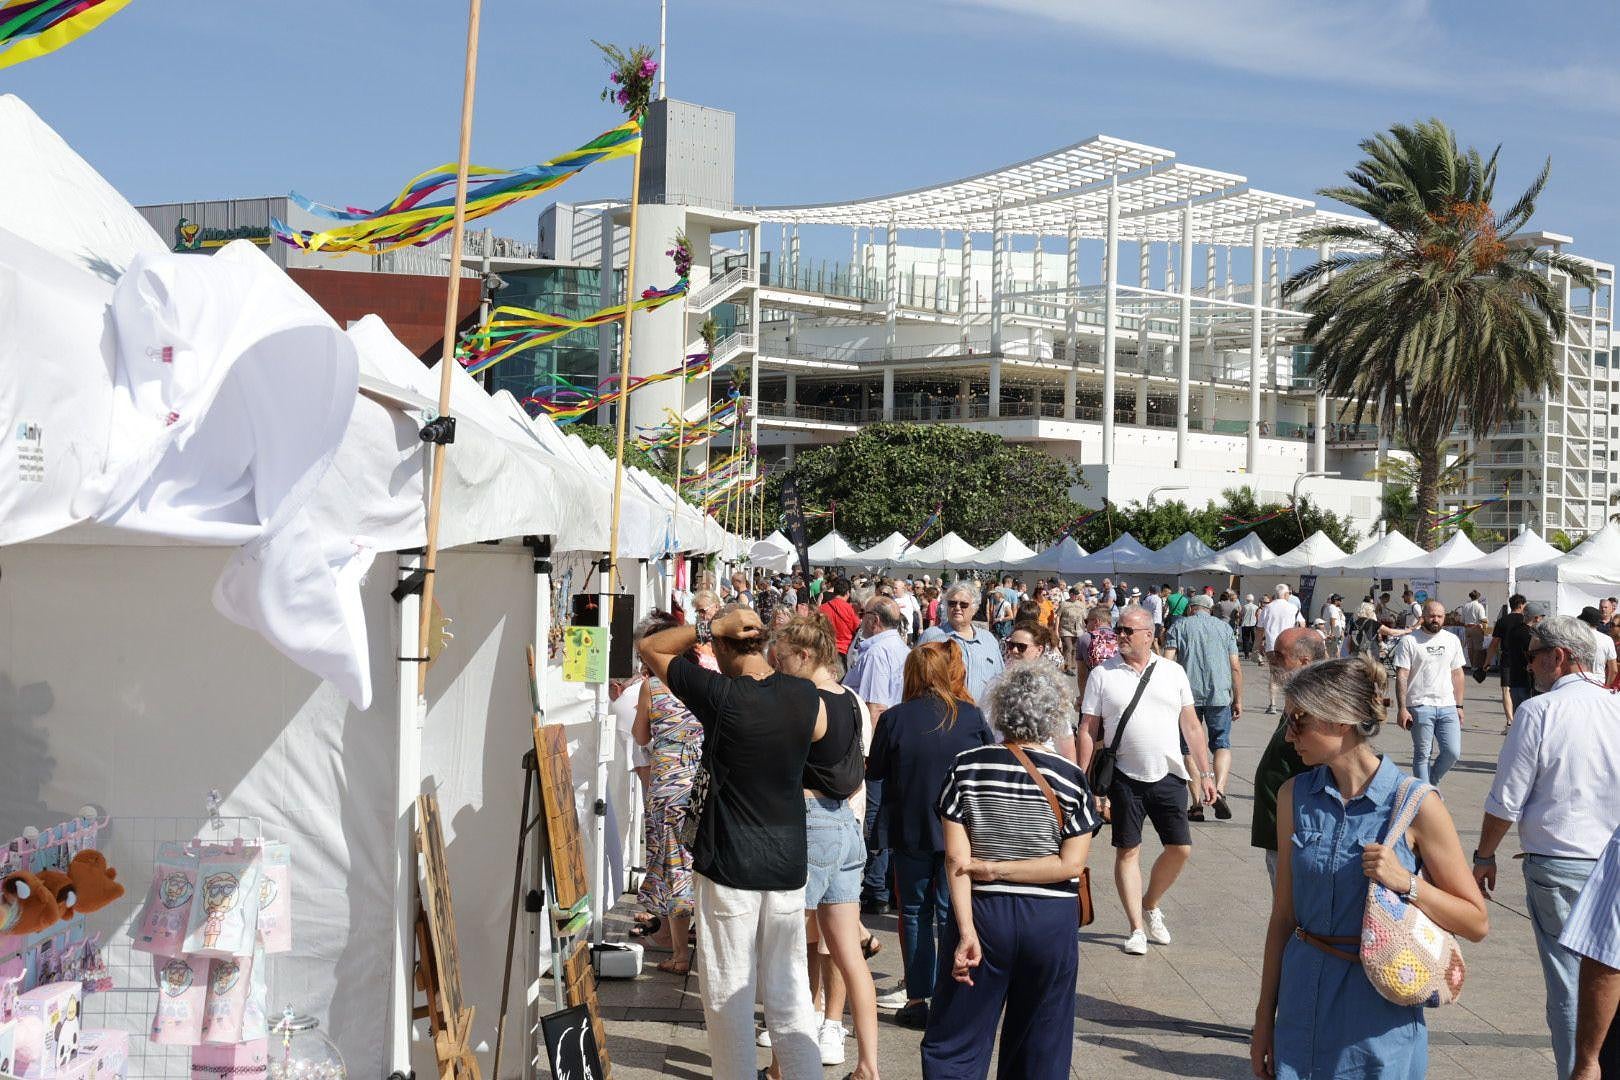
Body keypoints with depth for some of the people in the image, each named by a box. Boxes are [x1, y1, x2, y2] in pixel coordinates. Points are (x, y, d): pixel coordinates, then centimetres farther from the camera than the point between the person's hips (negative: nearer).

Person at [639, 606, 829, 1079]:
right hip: (789, 863, 5)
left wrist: (711, 626, -9)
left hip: (729, 866, -5)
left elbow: (649, 647, -3)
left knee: (729, 994, 6)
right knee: (790, 992, 13)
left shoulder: (718, 694, -15)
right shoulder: (805, 694, 0)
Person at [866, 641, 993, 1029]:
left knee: (915, 913, 12)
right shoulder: (972, 716, -5)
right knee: (953, 913, 9)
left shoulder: (895, 718, -10)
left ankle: (918, 999, 14)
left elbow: (874, 775, -2)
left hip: (909, 830, -1)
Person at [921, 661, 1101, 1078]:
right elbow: (1069, 864, -10)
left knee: (954, 1045, 8)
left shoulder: (967, 767, -5)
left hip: (984, 915, -1)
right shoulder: (1071, 777, -5)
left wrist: (966, 930, -11)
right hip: (1051, 923, 1)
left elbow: (956, 857, -10)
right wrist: (998, 870, -6)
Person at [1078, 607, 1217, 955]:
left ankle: (1150, 905, 28)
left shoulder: (1172, 672, 5)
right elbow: (1088, 730, -1)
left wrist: (1205, 772, 5)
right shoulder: (1102, 674, -1)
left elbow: (1191, 725, 9)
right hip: (1124, 778, -2)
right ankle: (1137, 928, 14)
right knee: (1128, 851, 3)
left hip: (1168, 776, 2)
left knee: (1181, 848, 3)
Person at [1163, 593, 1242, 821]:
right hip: (1219, 695, 1)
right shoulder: (1224, 627, 12)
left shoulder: (1179, 626, 7)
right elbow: (1236, 667, 7)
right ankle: (1220, 790, -12)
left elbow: (1167, 661, -3)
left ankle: (1197, 804, 5)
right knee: (1222, 744, 11)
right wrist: (1238, 699, 13)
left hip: (1188, 694, -1)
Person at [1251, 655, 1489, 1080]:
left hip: (1380, 1019, -3)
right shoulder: (1294, 796, 1)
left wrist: (1406, 882, -21)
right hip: (1302, 1007, 3)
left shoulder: (1414, 803, -11)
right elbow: (1284, 914, 6)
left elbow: (1476, 922, -5)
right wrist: (1264, 1017, 7)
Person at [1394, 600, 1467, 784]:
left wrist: (1459, 706, 12)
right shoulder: (1409, 641, -4)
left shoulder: (1452, 640, 11)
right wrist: (1402, 709, -13)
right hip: (1420, 707, -4)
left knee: (1453, 752, -1)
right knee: (1422, 755, 3)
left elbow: (1457, 674, 16)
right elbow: (1401, 676, -7)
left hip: (1448, 707, 4)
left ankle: (1431, 781, 23)